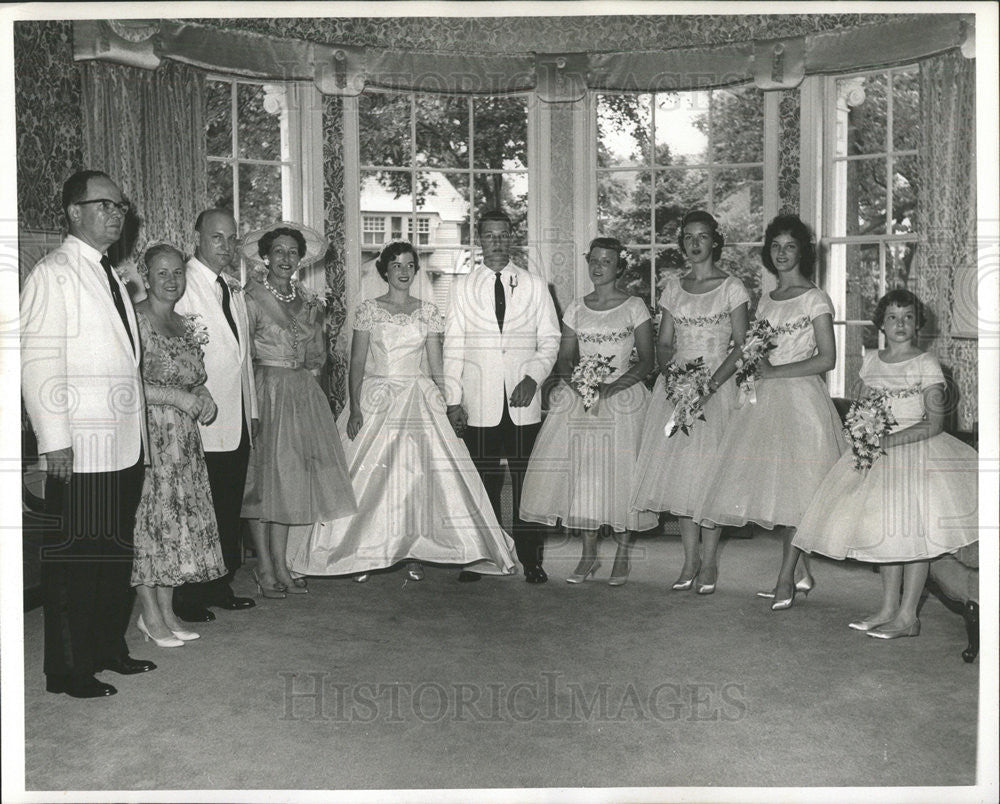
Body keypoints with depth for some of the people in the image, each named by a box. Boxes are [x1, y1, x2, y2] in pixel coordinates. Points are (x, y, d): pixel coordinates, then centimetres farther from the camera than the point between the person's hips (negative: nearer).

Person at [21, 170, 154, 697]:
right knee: (73, 560, 1)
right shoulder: (53, 274, -8)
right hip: (80, 449, -8)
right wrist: (55, 439, -19)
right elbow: (38, 362, -14)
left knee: (116, 553, 15)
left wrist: (137, 431, 15)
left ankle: (109, 648, 29)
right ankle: (68, 670, 13)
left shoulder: (110, 274, 17)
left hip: (125, 443, 8)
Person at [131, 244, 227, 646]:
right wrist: (177, 397, -18)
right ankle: (151, 615, 8)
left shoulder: (186, 324, 14)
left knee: (180, 519, 9)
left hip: (183, 437, 8)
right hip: (147, 432, -7)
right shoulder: (135, 320, -10)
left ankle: (166, 611, 18)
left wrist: (203, 394, 2)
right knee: (149, 519, -2)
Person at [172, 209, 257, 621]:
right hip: (201, 421, -8)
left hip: (238, 420, 8)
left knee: (229, 510, 14)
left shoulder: (233, 288, 16)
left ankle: (221, 587, 25)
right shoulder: (183, 285, -10)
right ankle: (189, 598, 10)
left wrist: (252, 408, 18)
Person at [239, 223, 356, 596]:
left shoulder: (307, 299, 10)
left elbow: (316, 359, 12)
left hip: (301, 392, 6)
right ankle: (264, 568, 9)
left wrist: (313, 323, -4)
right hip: (266, 392, -5)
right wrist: (250, 405, -14)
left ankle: (281, 565, 16)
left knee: (292, 478, 7)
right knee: (265, 476, 0)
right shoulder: (252, 298, -7)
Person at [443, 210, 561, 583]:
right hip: (479, 402, 0)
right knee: (482, 479, 1)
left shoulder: (535, 285, 11)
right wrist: (453, 398, 0)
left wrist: (533, 377, -7)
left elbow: (550, 339, 9)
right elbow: (453, 345, 7)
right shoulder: (463, 286, 9)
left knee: (526, 478, 0)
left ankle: (531, 559, 8)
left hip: (523, 400, 0)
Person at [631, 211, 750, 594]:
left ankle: (709, 562, 5)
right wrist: (670, 370, -8)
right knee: (678, 470, 1)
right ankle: (690, 560, 10)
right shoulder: (673, 287, 13)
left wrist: (711, 380, -16)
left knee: (709, 471, -6)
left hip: (717, 386, -4)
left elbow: (741, 345, -2)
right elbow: (663, 343, 13)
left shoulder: (731, 288, 1)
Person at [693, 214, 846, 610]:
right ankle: (801, 573, 16)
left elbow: (827, 358, -8)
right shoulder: (766, 300, 15)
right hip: (765, 399, 6)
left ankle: (785, 579, -1)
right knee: (775, 488, 5)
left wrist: (774, 371, -11)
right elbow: (744, 348, 16)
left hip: (800, 398, -6)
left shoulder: (814, 298, -2)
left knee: (793, 487, -6)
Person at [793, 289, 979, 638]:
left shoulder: (926, 364, -7)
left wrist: (892, 439, -21)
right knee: (885, 528, 7)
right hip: (878, 453, 5)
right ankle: (887, 609, 16)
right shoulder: (871, 361, 8)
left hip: (915, 450, -5)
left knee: (913, 528, -6)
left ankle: (907, 616, 1)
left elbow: (935, 422, -11)